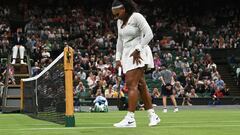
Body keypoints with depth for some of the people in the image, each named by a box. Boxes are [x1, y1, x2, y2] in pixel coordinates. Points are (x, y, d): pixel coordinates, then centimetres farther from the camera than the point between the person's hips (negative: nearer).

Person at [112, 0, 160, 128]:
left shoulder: (136, 17, -10)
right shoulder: (120, 22, 14)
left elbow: (149, 34, -15)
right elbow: (120, 40, 23)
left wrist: (137, 50, -18)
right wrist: (118, 58, 17)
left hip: (138, 55, -8)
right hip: (127, 55, 8)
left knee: (132, 84, -15)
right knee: (140, 85, 7)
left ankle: (130, 118, -18)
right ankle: (153, 116, 12)